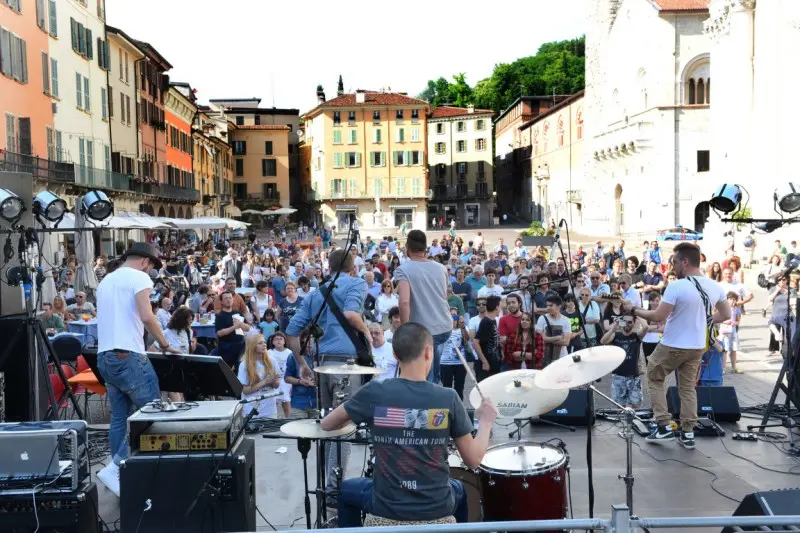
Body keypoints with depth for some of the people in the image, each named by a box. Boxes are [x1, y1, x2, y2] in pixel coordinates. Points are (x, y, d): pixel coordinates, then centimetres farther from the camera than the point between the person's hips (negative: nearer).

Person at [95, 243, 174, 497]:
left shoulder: (105, 280, 20)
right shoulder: (139, 277, -5)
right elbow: (146, 316, -18)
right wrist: (164, 343, -5)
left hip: (104, 355, 9)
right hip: (128, 355, -9)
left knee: (119, 417, 12)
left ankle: (119, 472, 13)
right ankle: (115, 468, -8)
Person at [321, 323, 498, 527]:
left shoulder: (375, 392, -13)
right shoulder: (448, 398, -13)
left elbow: (326, 424, 1)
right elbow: (473, 460, -7)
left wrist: (358, 417, 19)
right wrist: (486, 421, 9)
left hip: (387, 504, -1)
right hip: (437, 505, 1)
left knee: (346, 490, 33)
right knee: (462, 490, 37)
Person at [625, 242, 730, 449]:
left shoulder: (676, 286, -22)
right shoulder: (715, 287, -1)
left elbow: (658, 316, -21)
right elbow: (726, 315, 10)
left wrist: (633, 310, -8)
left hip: (673, 346, -6)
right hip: (697, 346, 6)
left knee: (654, 379, 14)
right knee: (688, 387, 18)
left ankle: (664, 428, 10)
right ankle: (688, 433, 19)